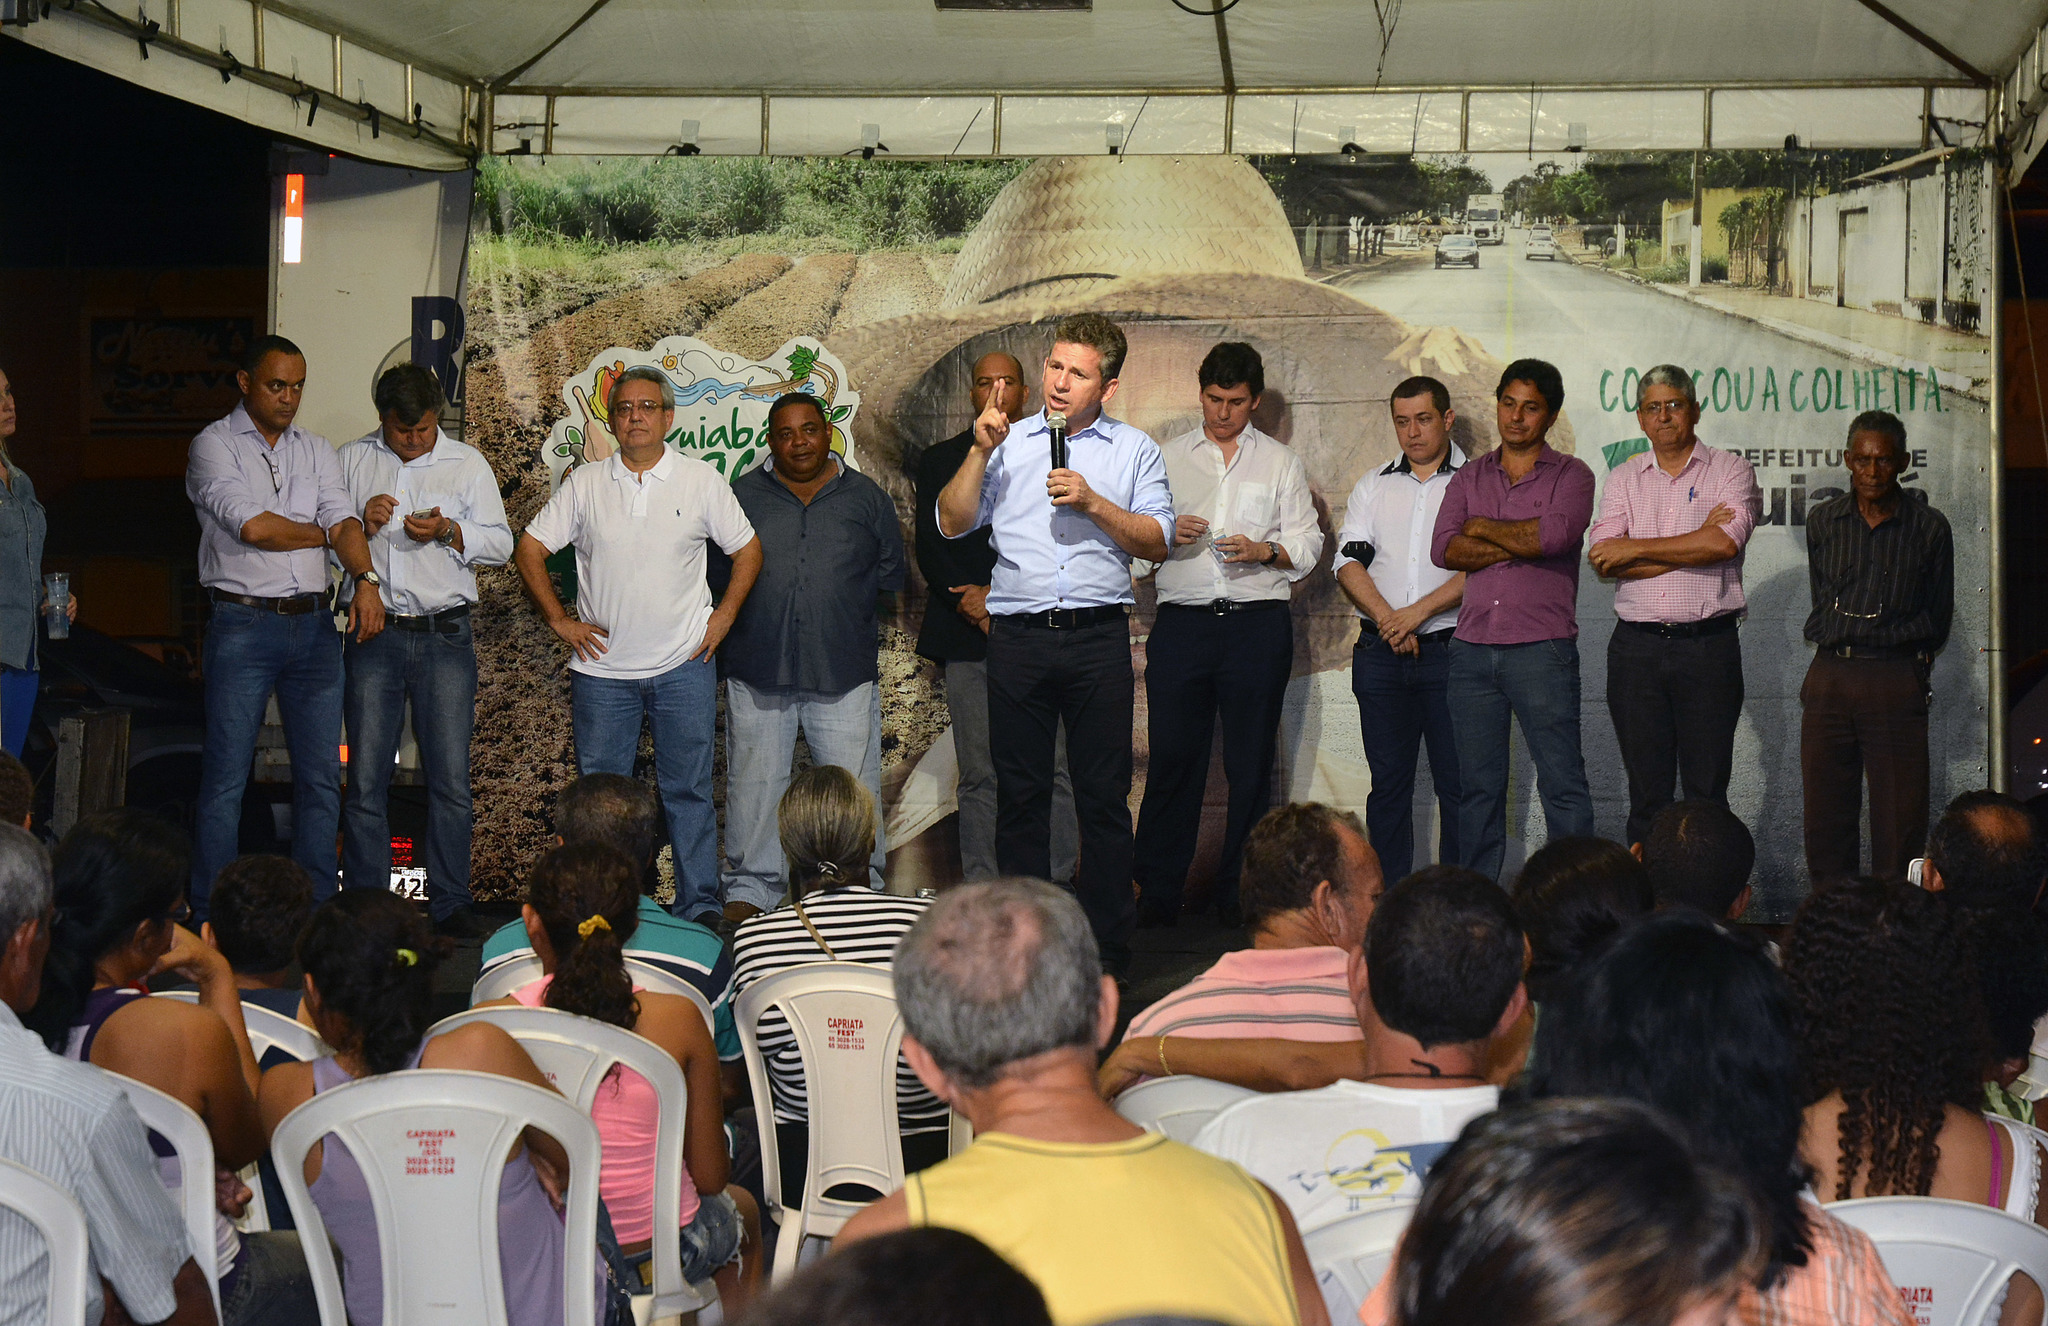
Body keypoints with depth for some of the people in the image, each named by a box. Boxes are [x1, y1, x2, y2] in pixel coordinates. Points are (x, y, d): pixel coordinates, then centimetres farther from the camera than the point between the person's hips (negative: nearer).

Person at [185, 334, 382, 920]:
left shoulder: (316, 450, 15)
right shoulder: (214, 445, -1)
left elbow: (344, 519, 1)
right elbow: (252, 526, -14)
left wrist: (365, 579, -17)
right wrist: (322, 532, 1)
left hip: (314, 626, 5)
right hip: (243, 624, -5)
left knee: (321, 777, 5)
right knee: (226, 778, -3)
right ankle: (211, 921, 3)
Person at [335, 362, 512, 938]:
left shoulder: (468, 463, 9)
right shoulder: (351, 460, 11)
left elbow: (501, 543, 6)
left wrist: (449, 532, -12)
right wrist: (361, 524, -8)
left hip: (445, 636, 0)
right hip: (374, 634, 1)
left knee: (450, 778, -1)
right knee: (366, 778, 0)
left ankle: (450, 903, 7)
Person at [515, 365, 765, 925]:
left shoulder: (703, 481, 3)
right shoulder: (584, 484, 4)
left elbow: (746, 549, 11)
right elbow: (530, 549, 9)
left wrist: (724, 616, 2)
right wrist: (559, 619, 3)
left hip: (683, 667, -1)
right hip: (603, 668, 1)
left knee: (689, 792, 2)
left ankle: (700, 909, 9)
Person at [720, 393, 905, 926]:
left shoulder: (866, 497, 8)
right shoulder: (743, 495, 9)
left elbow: (891, 572, 11)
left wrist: (847, 606, 3)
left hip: (845, 675, -1)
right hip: (757, 672, 1)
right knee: (754, 785, 5)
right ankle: (750, 889, 15)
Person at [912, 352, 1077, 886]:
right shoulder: (939, 460, 15)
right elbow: (930, 548, 8)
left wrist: (998, 594, -7)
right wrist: (974, 607, -7)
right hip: (967, 636, 1)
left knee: (1053, 768, -4)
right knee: (979, 775, -1)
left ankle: (1058, 883, 1)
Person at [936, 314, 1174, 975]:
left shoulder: (1134, 449, 11)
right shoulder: (1007, 443, 13)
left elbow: (1157, 542, 2)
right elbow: (952, 523, 6)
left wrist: (1094, 503, -10)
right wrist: (981, 452, -5)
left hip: (1099, 638, -1)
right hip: (1019, 639, 1)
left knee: (1104, 795, 0)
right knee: (1020, 793, 4)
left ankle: (1108, 945, 6)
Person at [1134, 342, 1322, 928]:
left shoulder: (1281, 463, 14)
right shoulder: (1167, 457, 16)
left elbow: (1307, 543, 8)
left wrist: (1264, 551, -11)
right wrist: (1166, 534, -7)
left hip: (1258, 621, 0)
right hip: (1182, 621, 0)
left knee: (1251, 763, 1)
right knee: (1171, 758, -4)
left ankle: (1240, 892, 8)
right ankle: (1157, 893, 1)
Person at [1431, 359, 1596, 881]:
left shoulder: (1570, 475, 5)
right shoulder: (1469, 478, 15)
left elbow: (1555, 535, -15)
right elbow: (1443, 549, 0)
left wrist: (1482, 528, -2)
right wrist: (1520, 546, -8)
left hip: (1541, 648, -4)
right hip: (1472, 649, 4)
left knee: (1563, 783, -5)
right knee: (1477, 786, 7)